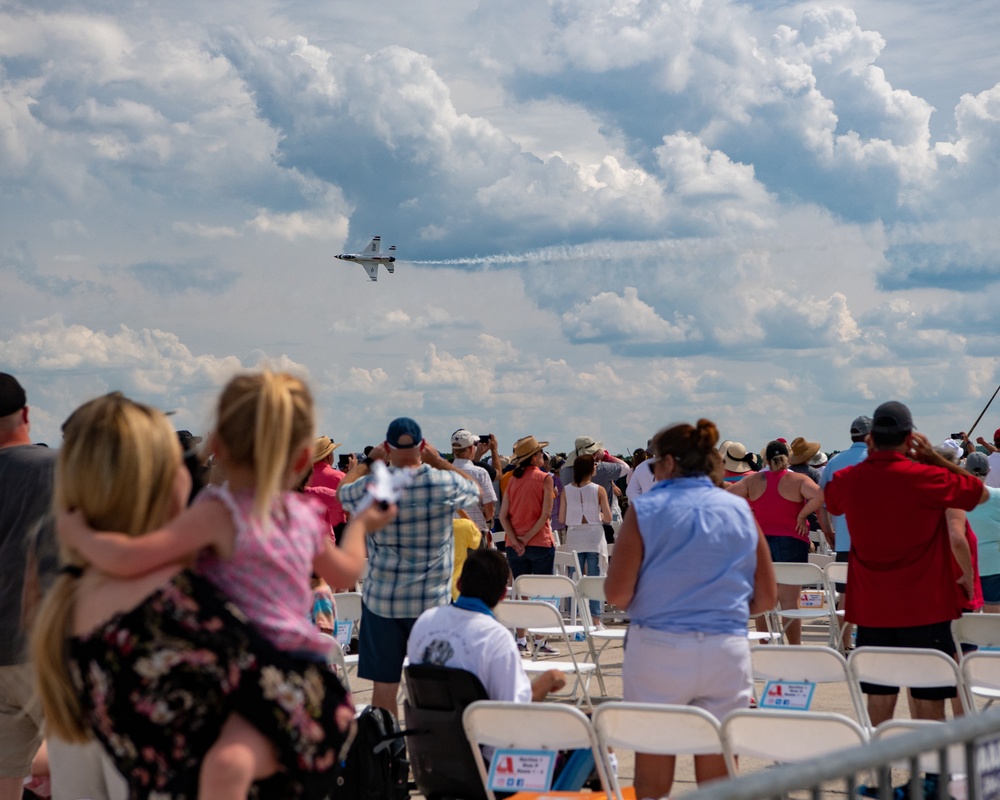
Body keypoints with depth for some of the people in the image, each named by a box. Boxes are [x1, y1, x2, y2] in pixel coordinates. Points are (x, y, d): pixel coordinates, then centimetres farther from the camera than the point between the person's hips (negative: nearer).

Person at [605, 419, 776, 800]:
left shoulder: (646, 510, -4)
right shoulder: (741, 511, 5)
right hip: (727, 651, 3)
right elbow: (766, 598, 9)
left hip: (657, 646, -2)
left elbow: (617, 593, -7)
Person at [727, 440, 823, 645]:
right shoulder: (798, 480, -5)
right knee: (790, 600, -3)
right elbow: (819, 495, -21)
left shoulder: (753, 480, 3)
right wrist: (802, 515, -10)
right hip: (791, 542, -2)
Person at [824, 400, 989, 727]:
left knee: (879, 701, 11)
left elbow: (831, 504, 24)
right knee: (929, 705, 2)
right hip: (924, 610, -4)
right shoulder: (926, 478, -14)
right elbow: (982, 494, 2)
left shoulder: (847, 480, -1)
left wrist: (871, 458, 16)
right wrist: (933, 457, 3)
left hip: (871, 610, 4)